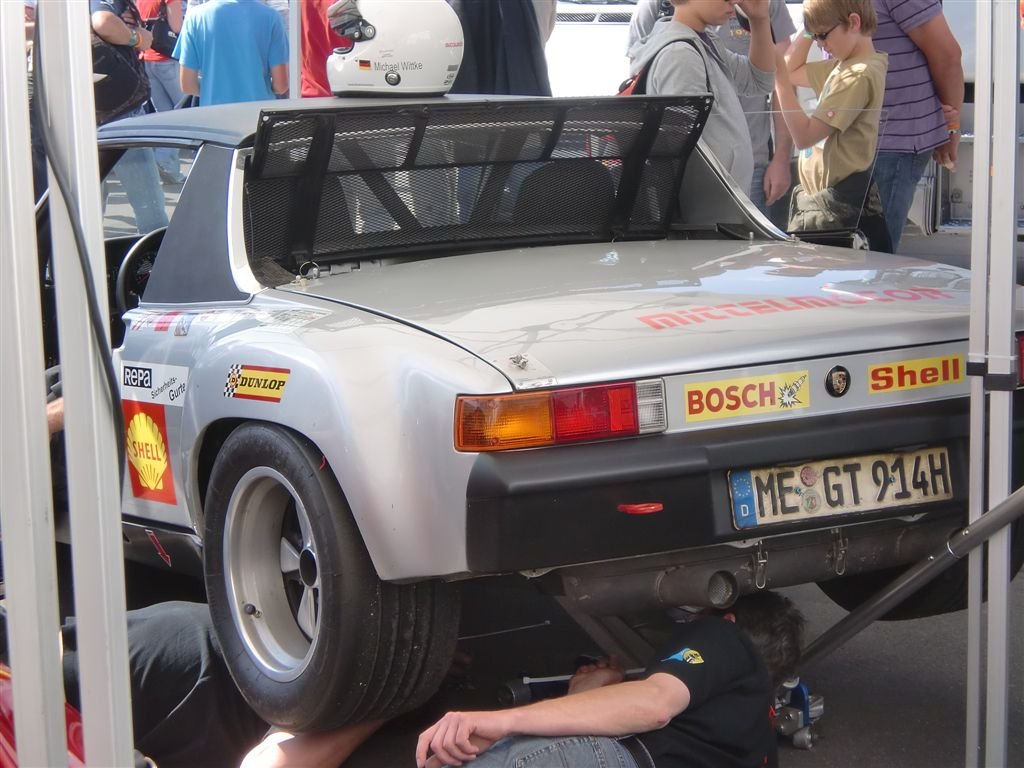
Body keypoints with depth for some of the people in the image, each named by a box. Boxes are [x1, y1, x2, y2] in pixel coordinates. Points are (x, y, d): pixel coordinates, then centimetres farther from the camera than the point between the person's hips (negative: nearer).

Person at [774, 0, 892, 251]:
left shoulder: (860, 74, -17)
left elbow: (804, 136, -19)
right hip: (816, 198, 10)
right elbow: (794, 72, 27)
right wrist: (808, 31, 13)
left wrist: (779, 78, -18)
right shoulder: (840, 66, 11)